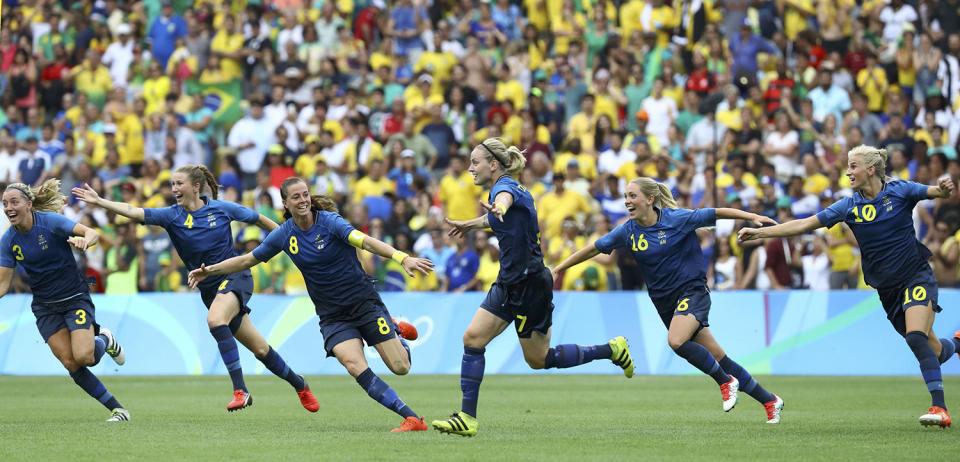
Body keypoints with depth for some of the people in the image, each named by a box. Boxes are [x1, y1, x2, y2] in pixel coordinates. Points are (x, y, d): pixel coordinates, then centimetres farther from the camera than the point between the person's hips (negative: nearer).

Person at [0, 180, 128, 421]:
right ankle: (118, 409, 5)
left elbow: (93, 234, -27)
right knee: (70, 364, -8)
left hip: (75, 297, -4)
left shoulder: (50, 221, -17)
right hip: (45, 307, 4)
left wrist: (84, 241, -50)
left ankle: (104, 340, 16)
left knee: (83, 357, -21)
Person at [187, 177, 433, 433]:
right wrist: (210, 270, 6)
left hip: (364, 303, -3)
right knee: (355, 366, -23)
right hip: (332, 315, 3)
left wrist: (402, 258, -45)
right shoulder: (284, 234, -1)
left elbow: (364, 241, -30)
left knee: (400, 367, -8)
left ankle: (396, 330, 30)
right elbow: (247, 260, 13)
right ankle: (412, 418, -21)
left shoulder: (329, 221, -14)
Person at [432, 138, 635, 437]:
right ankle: (467, 418, -4)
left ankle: (612, 350, 17)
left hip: (530, 285, -9)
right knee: (473, 338, -1)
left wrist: (498, 209, -69)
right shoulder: (504, 189, 11)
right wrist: (469, 225, 51)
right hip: (510, 284, 9)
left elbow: (505, 199, -45)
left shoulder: (505, 186, -18)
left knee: (538, 359, 1)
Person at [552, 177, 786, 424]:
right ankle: (769, 400, 15)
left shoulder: (677, 218, -11)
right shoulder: (628, 231, 1)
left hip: (692, 290, -5)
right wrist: (557, 269, 6)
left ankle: (726, 382, -10)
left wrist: (752, 216, -11)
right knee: (718, 359, 3)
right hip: (664, 300, 5)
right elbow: (593, 249, 8)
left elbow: (717, 213, -4)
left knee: (676, 341, -31)